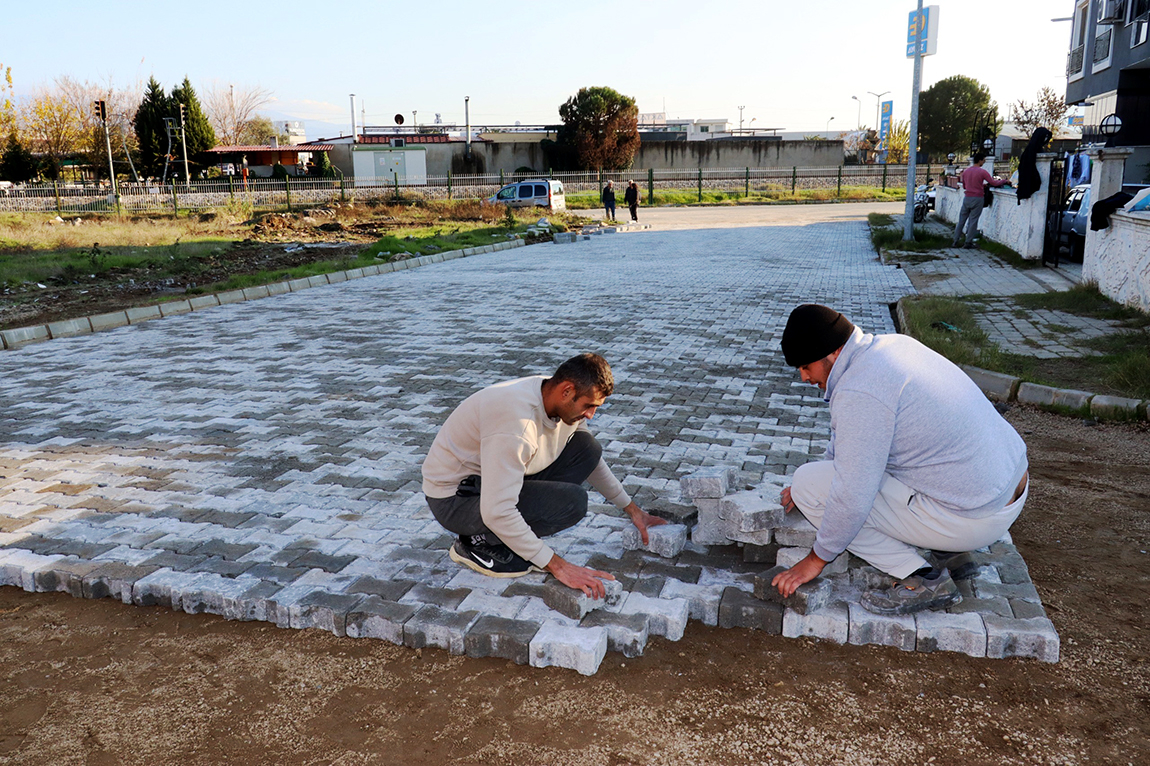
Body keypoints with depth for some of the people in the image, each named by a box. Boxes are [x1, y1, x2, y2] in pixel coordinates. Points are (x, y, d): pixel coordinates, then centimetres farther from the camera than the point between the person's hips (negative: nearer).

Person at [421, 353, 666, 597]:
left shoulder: (563, 402, -6)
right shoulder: (516, 420, -34)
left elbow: (591, 459, 15)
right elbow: (497, 512, -36)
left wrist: (632, 509, 13)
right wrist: (558, 566, -31)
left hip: (495, 478, 9)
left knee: (586, 447, -4)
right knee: (572, 501, -25)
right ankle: (482, 543, -7)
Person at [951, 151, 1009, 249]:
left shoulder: (965, 171, 6)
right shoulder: (982, 172, -11)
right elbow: (994, 183, -9)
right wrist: (1003, 180, 10)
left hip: (967, 198, 5)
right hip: (977, 199, -5)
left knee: (961, 220, 9)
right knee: (973, 221, 1)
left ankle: (955, 241, 8)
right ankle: (968, 243, 4)